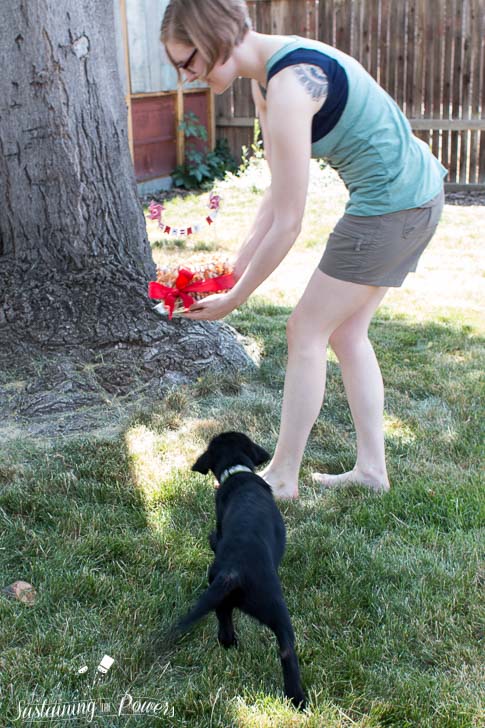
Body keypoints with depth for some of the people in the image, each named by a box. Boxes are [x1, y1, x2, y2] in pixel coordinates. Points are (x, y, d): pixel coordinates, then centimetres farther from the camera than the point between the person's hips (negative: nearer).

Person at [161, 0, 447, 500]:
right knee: (346, 332, 15)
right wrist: (238, 266, 5)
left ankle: (282, 477, 12)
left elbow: (287, 224, -23)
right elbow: (277, 194, 10)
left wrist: (233, 299, -12)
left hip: (393, 203, -10)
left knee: (306, 331, -1)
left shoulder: (288, 88, -25)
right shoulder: (264, 76, 5)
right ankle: (371, 469, 24)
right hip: (413, 193, 10)